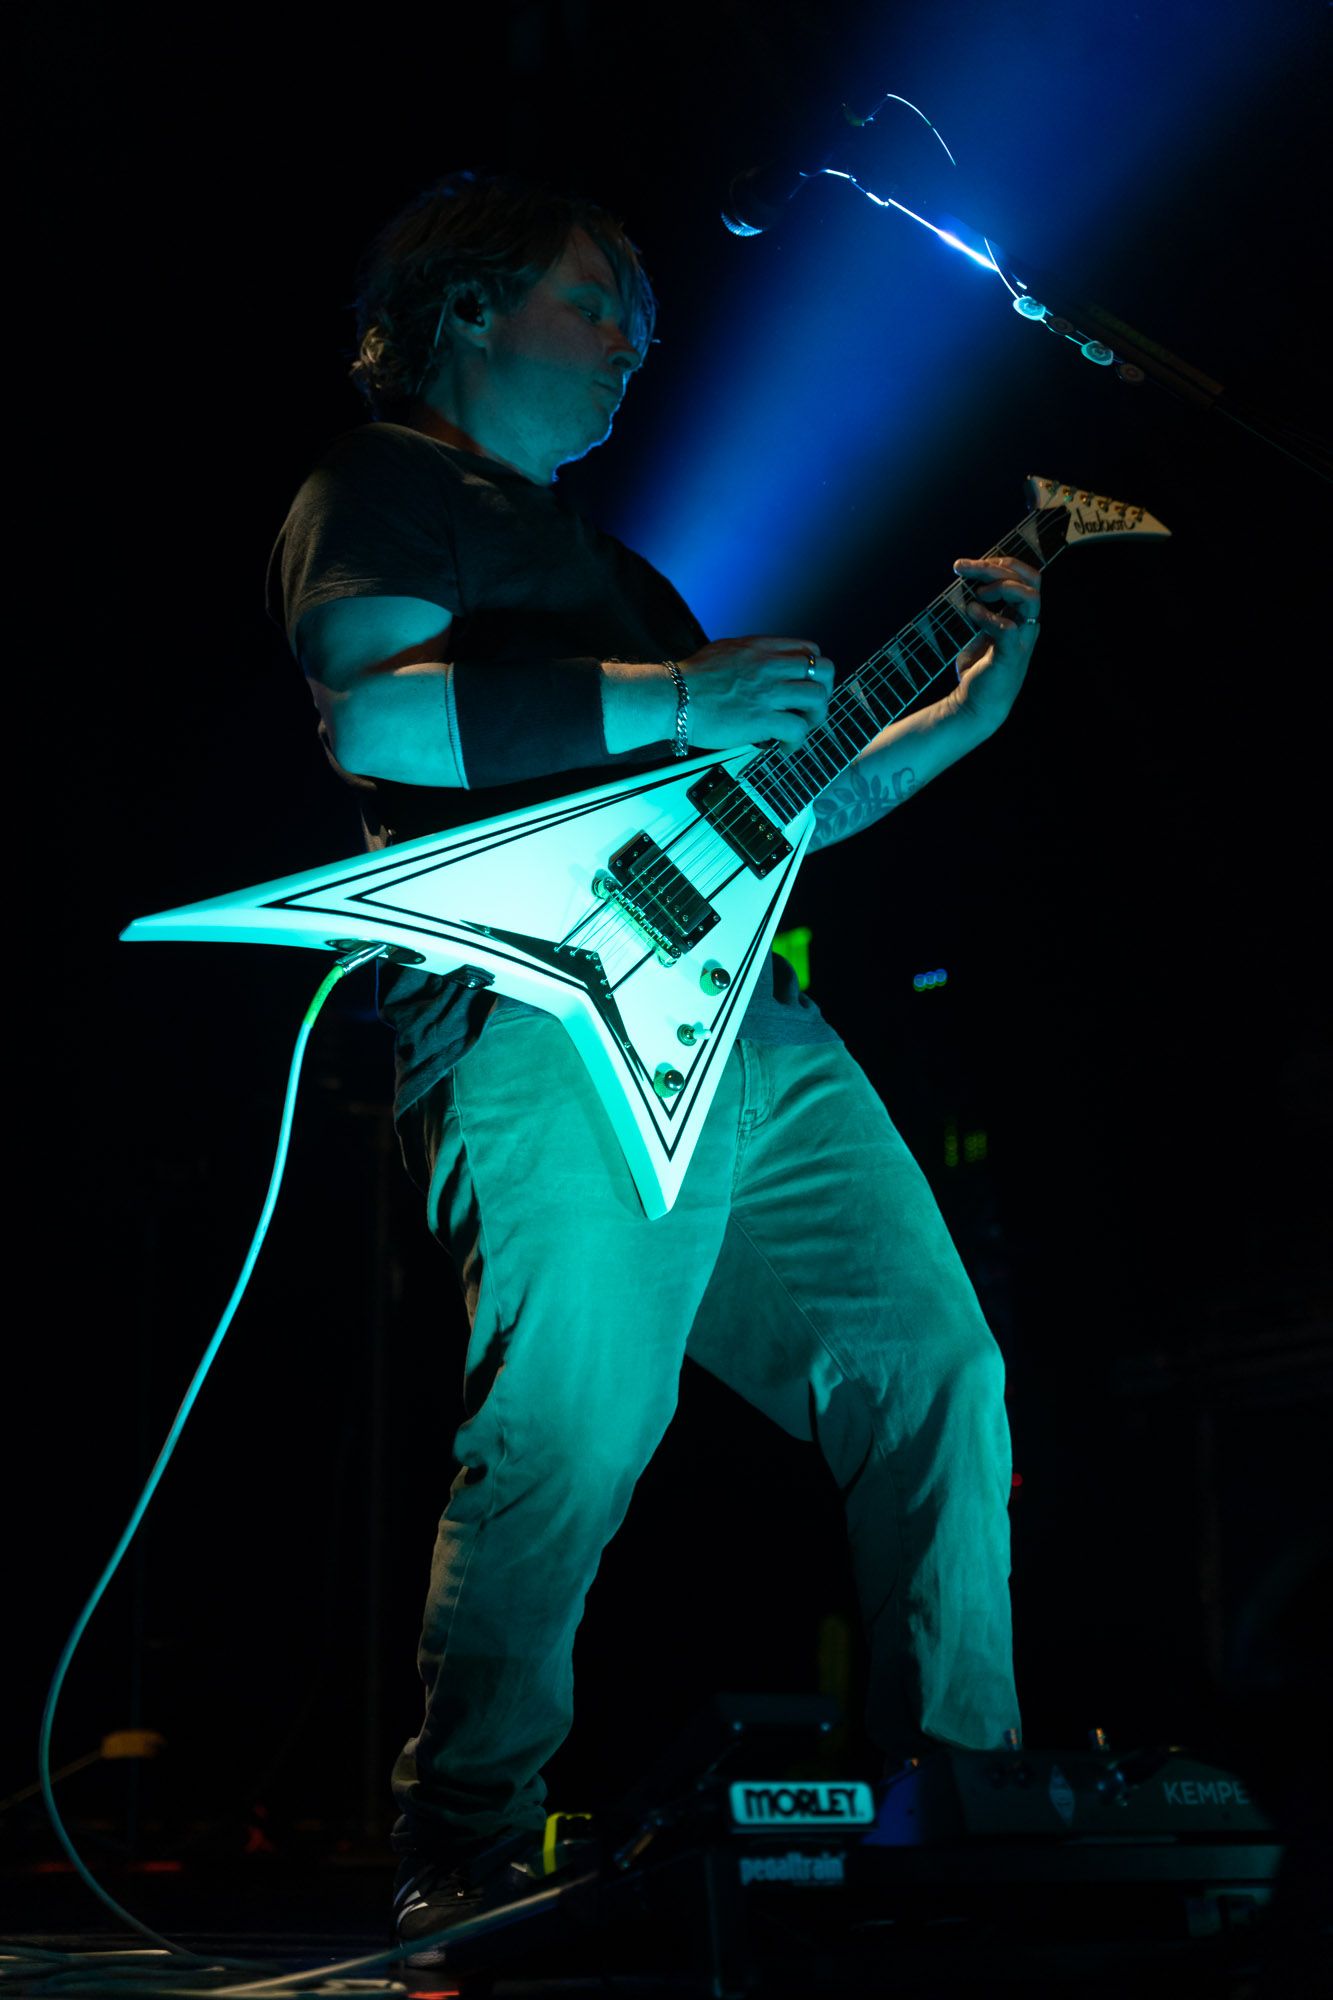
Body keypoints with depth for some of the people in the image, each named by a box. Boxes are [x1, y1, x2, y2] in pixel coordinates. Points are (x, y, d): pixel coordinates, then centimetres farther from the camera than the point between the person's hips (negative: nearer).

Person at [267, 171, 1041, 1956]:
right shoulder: (384, 488, 7)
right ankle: (466, 1865, -1)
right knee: (571, 1437, -15)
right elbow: (374, 712, -15)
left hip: (755, 1024, 9)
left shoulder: (603, 563, 33)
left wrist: (971, 709, 23)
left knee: (934, 1371, 4)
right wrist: (671, 701, -16)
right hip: (548, 1017, -9)